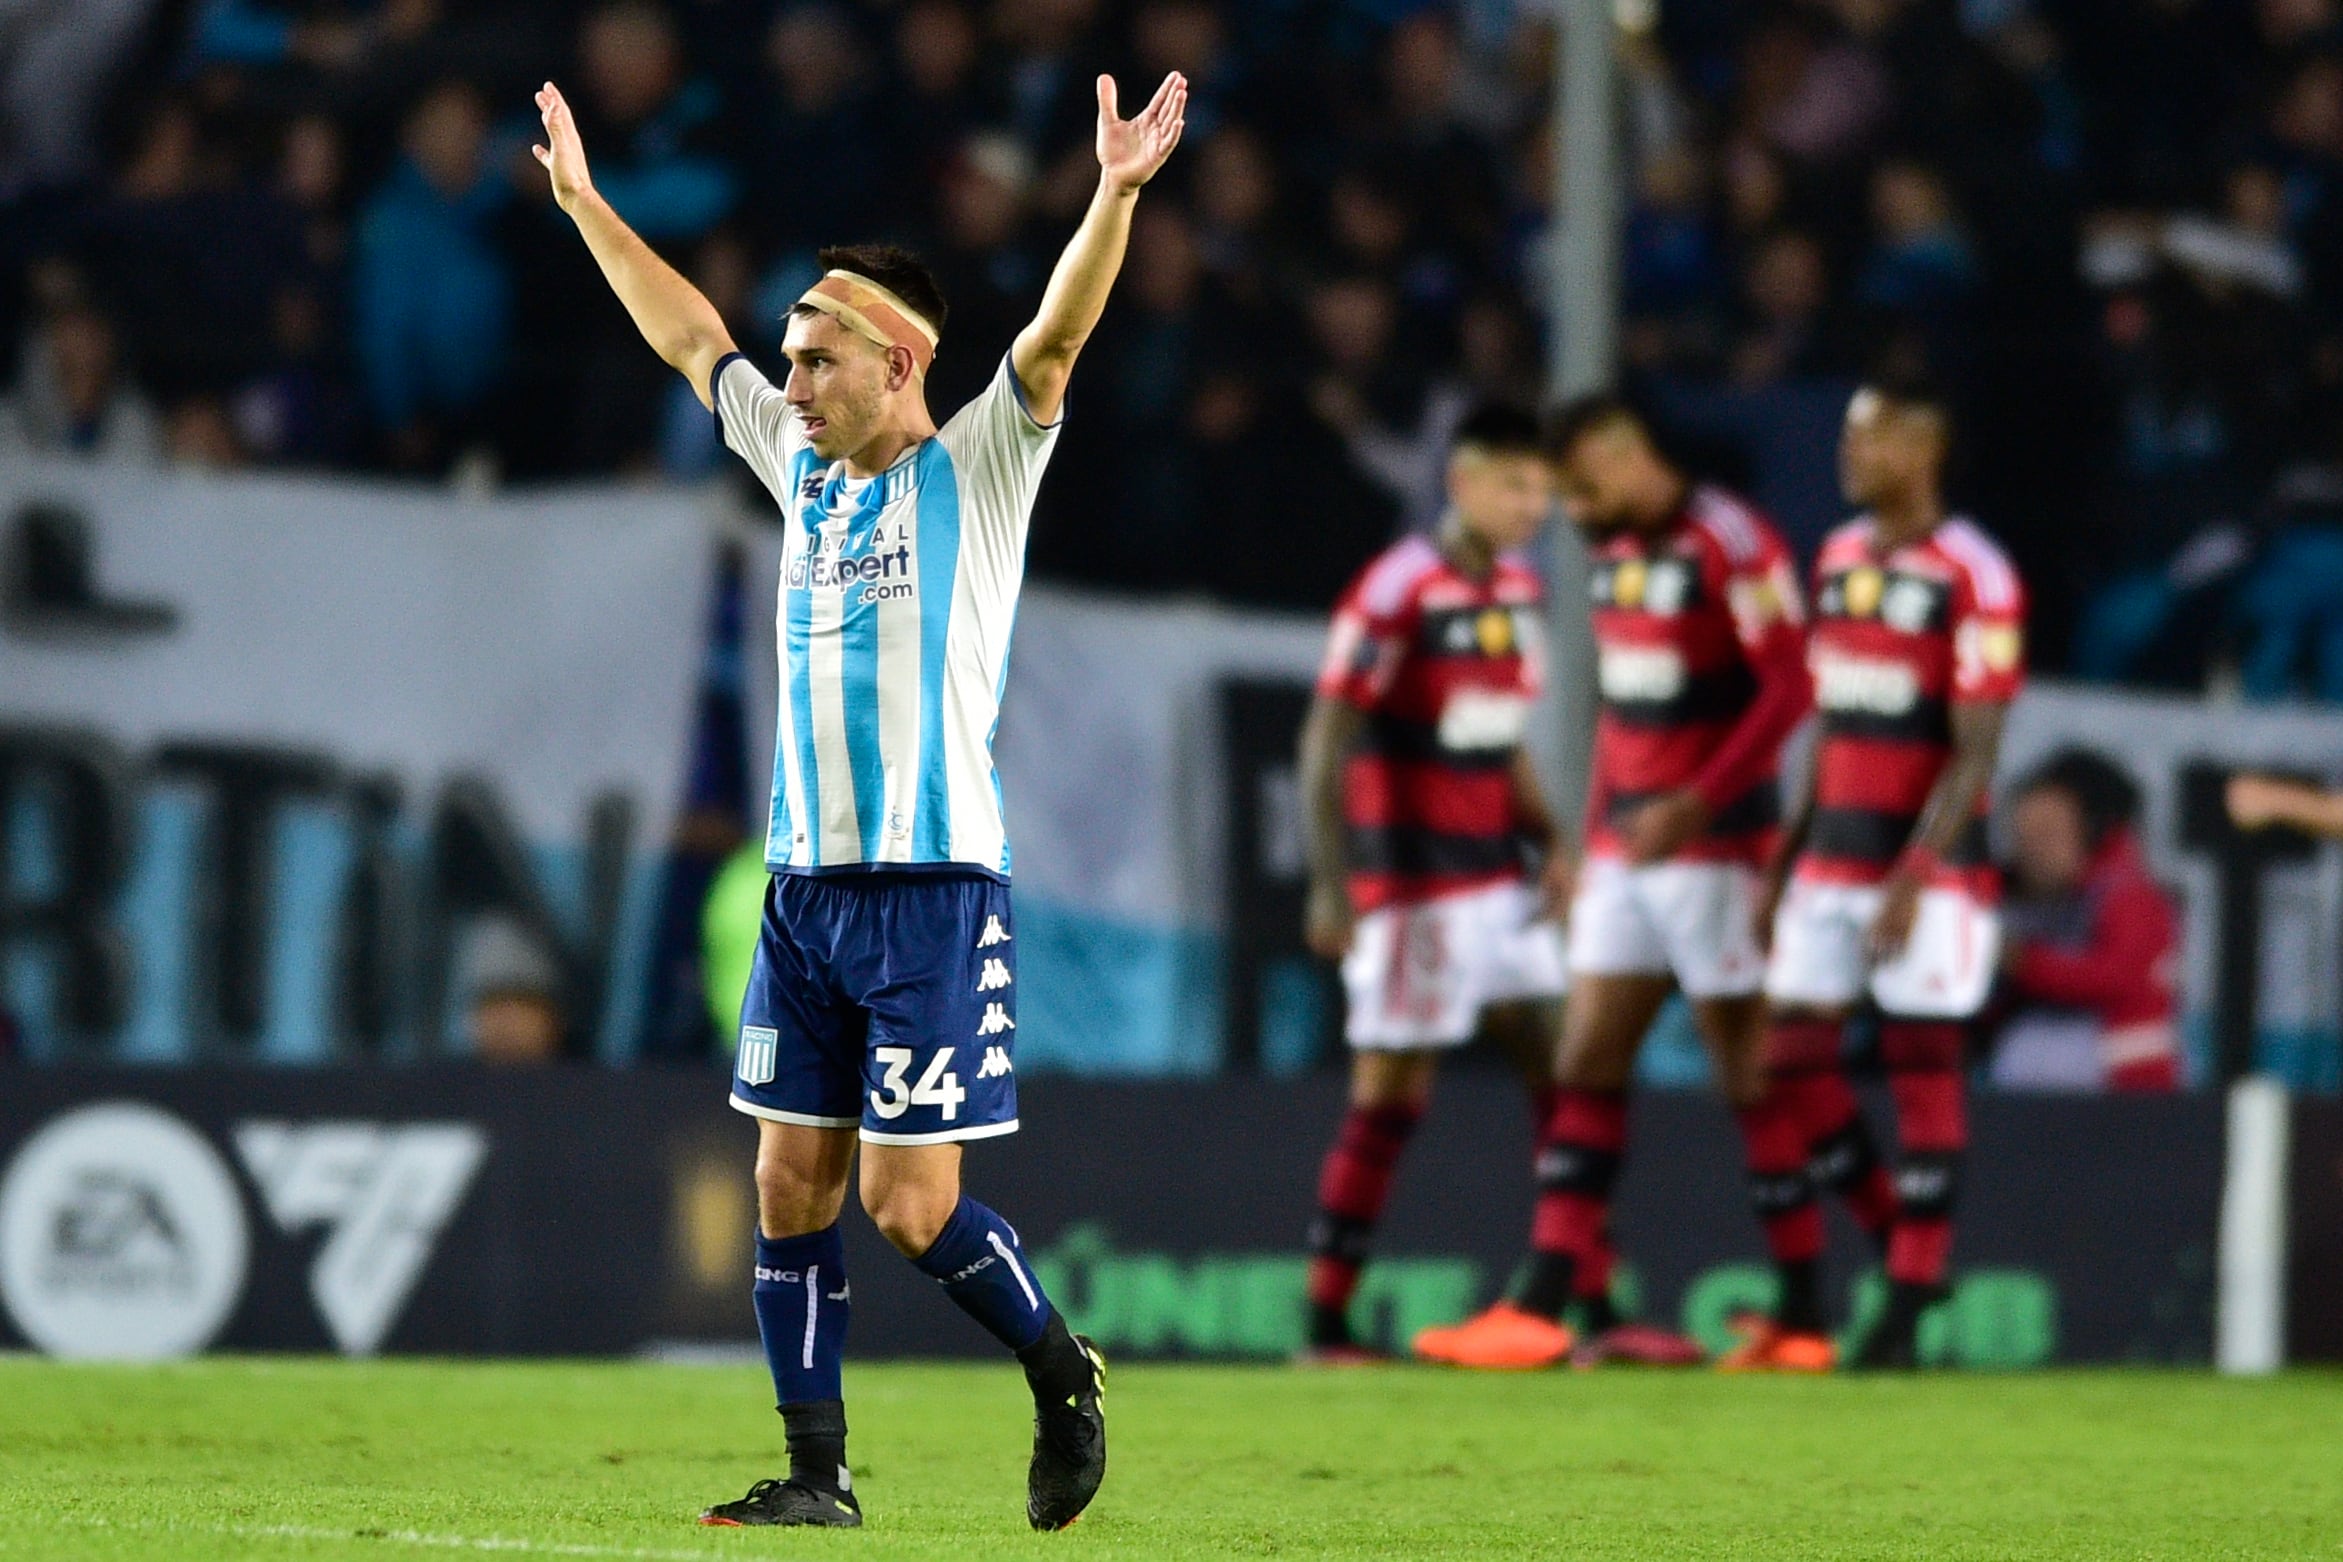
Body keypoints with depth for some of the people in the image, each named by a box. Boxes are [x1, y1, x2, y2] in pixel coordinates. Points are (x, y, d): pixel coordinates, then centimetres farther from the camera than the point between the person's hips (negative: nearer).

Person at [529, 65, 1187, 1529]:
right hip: (807, 885, 7)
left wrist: (1116, 197, -32)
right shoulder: (805, 467, 14)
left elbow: (1053, 340, -18)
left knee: (910, 1203, -9)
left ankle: (1065, 1377, 14)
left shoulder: (973, 471, -3)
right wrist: (584, 200, 29)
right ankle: (818, 1472, 11)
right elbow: (690, 336, 25)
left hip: (933, 885, -7)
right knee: (793, 1189, 4)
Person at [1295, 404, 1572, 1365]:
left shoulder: (1519, 592, 11)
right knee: (1391, 1096, -5)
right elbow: (1326, 738, -15)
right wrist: (1329, 882, -19)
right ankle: (1326, 1326, 1)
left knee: (1555, 1068, 5)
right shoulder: (1398, 591, -14)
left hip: (1498, 879, 8)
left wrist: (1550, 844, 8)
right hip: (1411, 882, -8)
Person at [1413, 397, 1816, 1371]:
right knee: (1587, 1069, 4)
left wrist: (1696, 805, -24)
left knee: (1749, 1075, -3)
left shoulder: (1729, 546, -14)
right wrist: (1593, 838, 19)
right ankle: (1546, 1308, 3)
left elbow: (1788, 691, -18)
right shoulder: (1613, 555, 13)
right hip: (1628, 851, 8)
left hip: (1713, 845, -8)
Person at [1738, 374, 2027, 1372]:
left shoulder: (1971, 578, -12)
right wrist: (1786, 857, 16)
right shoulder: (1838, 560, 11)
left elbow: (1976, 749, -14)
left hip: (1930, 862, -7)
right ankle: (1897, 1241, 21)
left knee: (1922, 1066, -3)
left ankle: (1907, 1312, 1)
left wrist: (1915, 877, -20)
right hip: (1834, 851, 7)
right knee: (1796, 1055, 4)